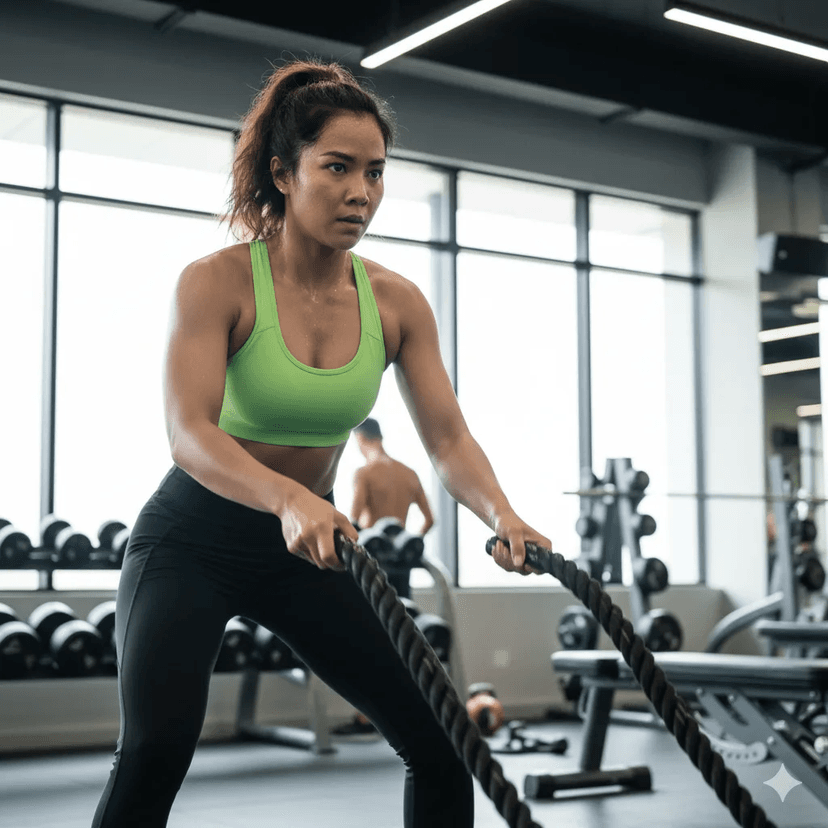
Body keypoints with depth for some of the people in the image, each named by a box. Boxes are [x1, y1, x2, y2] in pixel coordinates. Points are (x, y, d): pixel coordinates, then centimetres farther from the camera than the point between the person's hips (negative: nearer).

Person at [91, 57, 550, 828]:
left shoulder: (395, 302, -6)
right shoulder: (217, 282, -19)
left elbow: (448, 438, -11)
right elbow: (188, 432, -31)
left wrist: (503, 516, -31)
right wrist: (289, 497, -49)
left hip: (309, 542, 5)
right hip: (193, 541, -4)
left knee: (442, 742, 0)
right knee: (153, 753, -24)